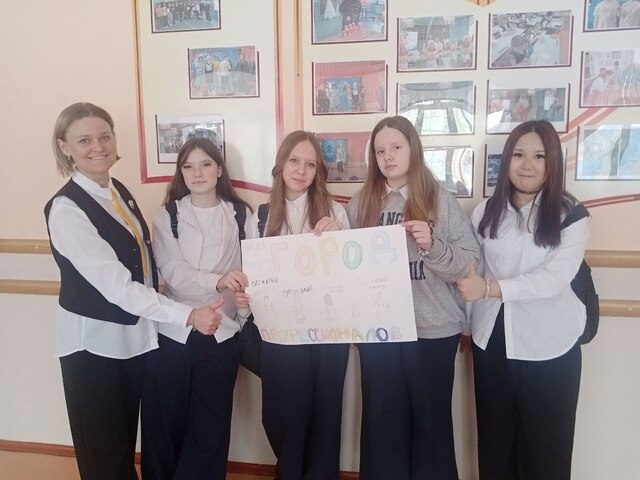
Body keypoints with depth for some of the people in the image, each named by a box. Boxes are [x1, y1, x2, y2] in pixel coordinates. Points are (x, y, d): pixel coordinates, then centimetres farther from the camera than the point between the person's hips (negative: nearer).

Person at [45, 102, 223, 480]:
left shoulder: (120, 192, 4)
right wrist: (187, 315, -33)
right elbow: (114, 284, -27)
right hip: (94, 341, -6)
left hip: (135, 334, 7)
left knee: (128, 440, 22)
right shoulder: (66, 209, -20)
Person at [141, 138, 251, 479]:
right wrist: (216, 282, -27)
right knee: (164, 423, 9)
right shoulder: (166, 217, 3)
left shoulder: (240, 215, 5)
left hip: (222, 335, 0)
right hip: (172, 333, 0)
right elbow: (173, 272, -10)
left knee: (210, 425, 9)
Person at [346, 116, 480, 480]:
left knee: (431, 419, 11)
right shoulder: (361, 204, 7)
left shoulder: (442, 200, -1)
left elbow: (470, 264, -5)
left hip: (434, 331, -2)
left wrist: (433, 246, -21)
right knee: (383, 419, 12)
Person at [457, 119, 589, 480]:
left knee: (545, 443, 12)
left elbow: (554, 279, -18)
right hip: (491, 341, 3)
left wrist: (491, 288, -25)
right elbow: (470, 273, 4)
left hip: (549, 346, -3)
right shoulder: (485, 212, 3)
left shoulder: (571, 215, -7)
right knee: (494, 440, 17)